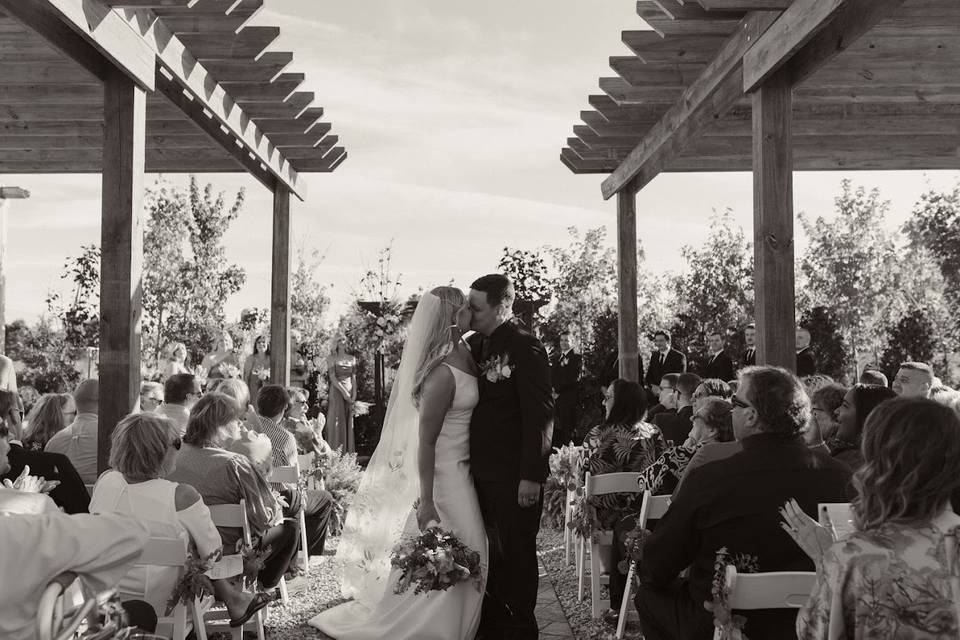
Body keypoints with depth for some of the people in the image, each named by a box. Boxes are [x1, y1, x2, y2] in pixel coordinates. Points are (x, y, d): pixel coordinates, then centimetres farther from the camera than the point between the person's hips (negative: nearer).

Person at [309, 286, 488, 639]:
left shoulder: (461, 352, 2)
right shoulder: (442, 374, -23)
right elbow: (426, 440, -21)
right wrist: (426, 500, -20)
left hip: (458, 468, 9)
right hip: (444, 474, -9)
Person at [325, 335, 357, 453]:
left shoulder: (352, 359, 12)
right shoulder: (332, 358, 1)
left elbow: (353, 378, 8)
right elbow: (332, 377, -7)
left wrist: (354, 395, -3)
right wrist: (343, 392, -15)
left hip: (350, 391, 4)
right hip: (336, 391, -4)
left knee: (349, 423, 3)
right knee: (337, 422, -6)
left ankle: (348, 453, 6)